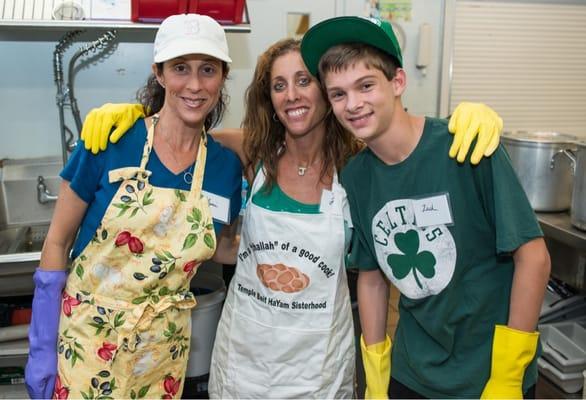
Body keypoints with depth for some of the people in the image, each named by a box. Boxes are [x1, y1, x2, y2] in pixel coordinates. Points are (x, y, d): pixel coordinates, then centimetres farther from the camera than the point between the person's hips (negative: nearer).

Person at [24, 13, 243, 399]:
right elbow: (58, 241, -7)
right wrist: (42, 347, -7)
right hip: (87, 334, -2)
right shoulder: (110, 140, -15)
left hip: (162, 345, 3)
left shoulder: (227, 165, -6)